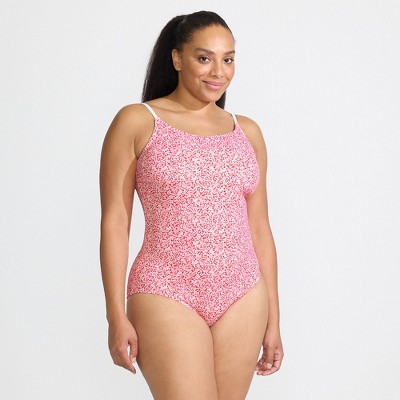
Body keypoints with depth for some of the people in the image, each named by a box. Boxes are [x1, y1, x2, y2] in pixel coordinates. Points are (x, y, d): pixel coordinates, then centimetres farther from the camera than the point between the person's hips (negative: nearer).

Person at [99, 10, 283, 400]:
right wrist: (116, 317, -7)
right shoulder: (137, 122, -1)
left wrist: (273, 318, 12)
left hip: (243, 299, 4)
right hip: (167, 297, -4)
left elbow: (259, 228, 12)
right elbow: (114, 222, -3)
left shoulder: (248, 132, 10)